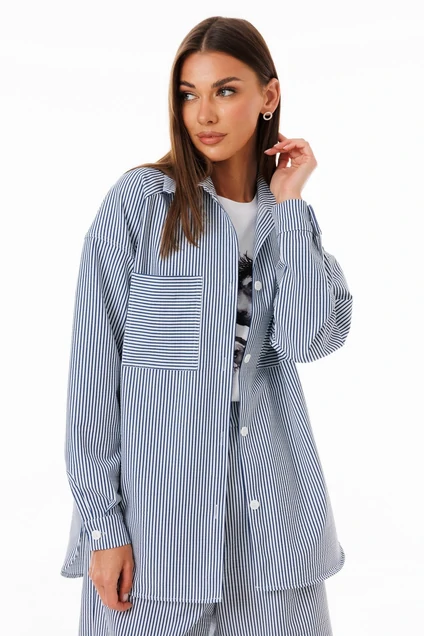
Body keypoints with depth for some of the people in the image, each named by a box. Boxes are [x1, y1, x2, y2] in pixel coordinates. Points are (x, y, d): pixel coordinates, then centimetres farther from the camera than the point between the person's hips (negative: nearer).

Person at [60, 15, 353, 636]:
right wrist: (102, 521, -10)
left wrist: (288, 202, -8)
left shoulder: (289, 217, 6)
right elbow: (94, 365, -8)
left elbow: (310, 339, -10)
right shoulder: (138, 200, -6)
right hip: (156, 508, -3)